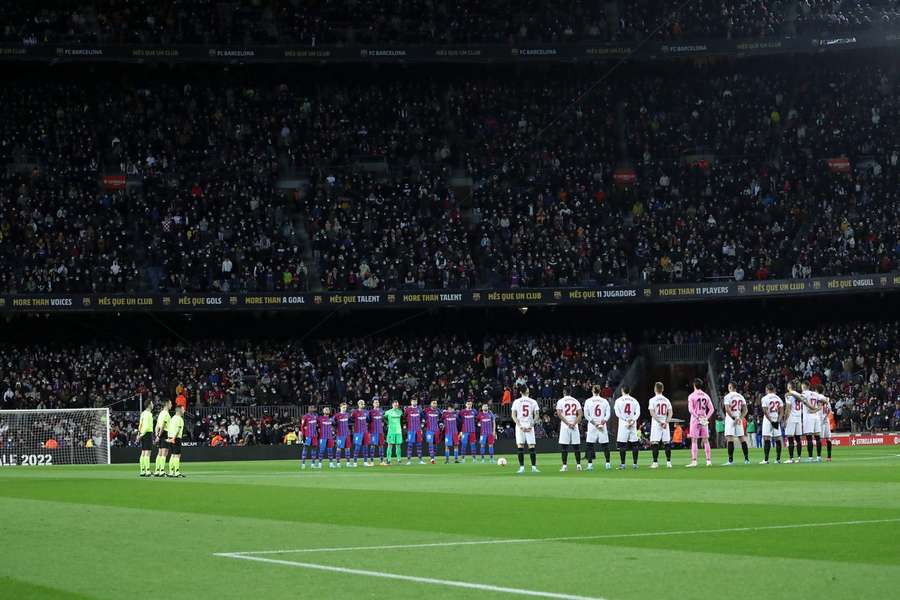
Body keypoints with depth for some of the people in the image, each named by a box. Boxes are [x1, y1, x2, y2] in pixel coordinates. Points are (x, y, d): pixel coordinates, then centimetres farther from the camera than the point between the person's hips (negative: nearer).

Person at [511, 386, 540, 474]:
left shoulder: (516, 402, 3)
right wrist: (531, 425, -4)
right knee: (531, 446, 2)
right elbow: (536, 415, -1)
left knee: (520, 446, -1)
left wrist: (520, 426, -7)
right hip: (530, 426, 1)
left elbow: (513, 415, -3)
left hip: (520, 426, -1)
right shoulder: (533, 402, 5)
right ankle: (534, 467, -2)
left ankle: (522, 467, -7)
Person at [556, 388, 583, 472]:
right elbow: (580, 414, 0)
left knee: (564, 446, -1)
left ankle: (565, 465, -5)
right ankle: (578, 465, 5)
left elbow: (559, 414, -10)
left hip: (565, 426, -3)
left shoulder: (560, 401, 0)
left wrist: (568, 423, -11)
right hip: (575, 426, 3)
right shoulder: (576, 401, 9)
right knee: (576, 446, 6)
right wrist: (574, 423, -7)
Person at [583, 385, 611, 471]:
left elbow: (586, 415, -3)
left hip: (591, 425, -1)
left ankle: (590, 464, -8)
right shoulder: (605, 401, 4)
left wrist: (593, 422, -4)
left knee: (590, 444, 0)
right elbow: (608, 414, -1)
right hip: (603, 425, 1)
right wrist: (603, 421, -7)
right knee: (605, 445, 6)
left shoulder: (588, 401, 0)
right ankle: (608, 463, 5)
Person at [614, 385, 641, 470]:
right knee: (634, 444, 6)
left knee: (622, 444, -1)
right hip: (633, 424, 3)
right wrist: (632, 421, -7)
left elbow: (617, 413, -7)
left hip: (623, 424, -3)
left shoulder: (619, 400, 1)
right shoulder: (634, 401, 10)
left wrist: (626, 420, -7)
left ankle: (622, 464, -5)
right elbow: (638, 413, 0)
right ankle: (635, 464, 4)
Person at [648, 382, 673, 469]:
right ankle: (668, 462, 4)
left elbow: (652, 413, -12)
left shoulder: (653, 400, -4)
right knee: (667, 443, 6)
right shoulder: (666, 400, 9)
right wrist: (666, 422, -7)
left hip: (656, 424, -4)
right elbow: (670, 413, 1)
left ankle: (655, 462, -8)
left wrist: (660, 422, -12)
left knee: (655, 443, -3)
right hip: (665, 424, 4)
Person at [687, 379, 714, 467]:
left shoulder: (692, 396, -5)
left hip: (695, 420, -4)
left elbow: (690, 409, -14)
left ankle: (694, 461, -8)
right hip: (704, 421, 4)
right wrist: (706, 418, 1)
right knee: (706, 441, 8)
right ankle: (709, 461, 6)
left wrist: (697, 417, -12)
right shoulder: (706, 396, 8)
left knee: (694, 441, -3)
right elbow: (711, 409, 6)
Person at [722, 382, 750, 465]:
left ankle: (730, 460, -13)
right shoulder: (740, 397, 11)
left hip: (730, 418, -5)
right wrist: (740, 418, -1)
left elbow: (727, 409, -16)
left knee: (730, 439, -8)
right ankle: (747, 459, 10)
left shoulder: (727, 396, -6)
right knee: (742, 439, 9)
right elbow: (745, 410, 7)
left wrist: (733, 418, -13)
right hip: (739, 419, 5)